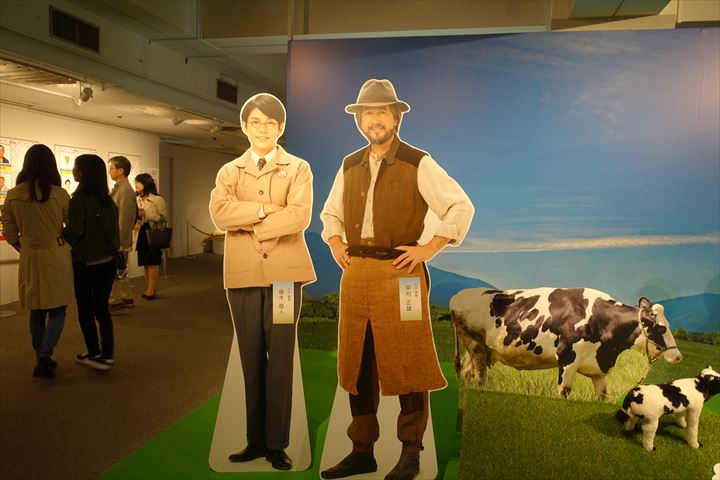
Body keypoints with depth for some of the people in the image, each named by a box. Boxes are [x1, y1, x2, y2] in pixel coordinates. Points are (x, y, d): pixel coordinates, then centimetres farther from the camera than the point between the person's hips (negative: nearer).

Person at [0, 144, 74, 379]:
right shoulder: (59, 195, -13)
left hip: (29, 258, 4)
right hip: (57, 256, -3)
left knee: (36, 312, 16)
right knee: (57, 311, 7)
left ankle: (42, 358, 24)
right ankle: (44, 356, -7)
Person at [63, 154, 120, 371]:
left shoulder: (79, 199, -15)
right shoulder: (108, 200, 3)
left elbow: (74, 232, -20)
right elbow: (115, 230, 7)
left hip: (85, 263, -5)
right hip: (107, 261, 6)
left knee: (85, 310, 8)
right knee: (102, 308, 13)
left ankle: (95, 354, 12)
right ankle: (108, 354, 17)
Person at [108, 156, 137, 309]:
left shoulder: (125, 190, -16)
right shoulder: (118, 188, 13)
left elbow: (124, 219, -19)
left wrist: (119, 242, -19)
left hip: (119, 239, -9)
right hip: (115, 238, 9)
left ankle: (114, 301, 6)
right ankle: (126, 298, 24)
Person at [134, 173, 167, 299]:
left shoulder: (157, 199, -7)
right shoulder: (137, 200, 9)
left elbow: (163, 218, -11)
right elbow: (135, 219, 20)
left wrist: (147, 214, -17)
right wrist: (137, 215, -3)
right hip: (142, 233, 6)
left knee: (152, 262, -2)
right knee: (145, 263, 9)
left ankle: (152, 290, 4)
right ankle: (148, 289, 17)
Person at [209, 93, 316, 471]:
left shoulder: (298, 168, 7)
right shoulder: (229, 171, 14)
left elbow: (299, 215, -10)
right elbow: (219, 212, -5)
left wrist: (250, 224, -9)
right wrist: (265, 208, -12)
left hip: (285, 270, -2)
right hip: (243, 272, 3)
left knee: (280, 358, 0)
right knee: (251, 358, 9)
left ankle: (277, 443, 11)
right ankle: (256, 439, 21)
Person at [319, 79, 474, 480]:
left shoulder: (418, 164, -3)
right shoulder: (350, 166, 14)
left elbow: (461, 207, -7)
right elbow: (330, 213, 27)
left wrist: (430, 249, -10)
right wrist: (336, 244, 11)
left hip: (399, 273, -5)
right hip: (355, 274, 6)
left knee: (406, 364, 1)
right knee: (357, 365, 10)